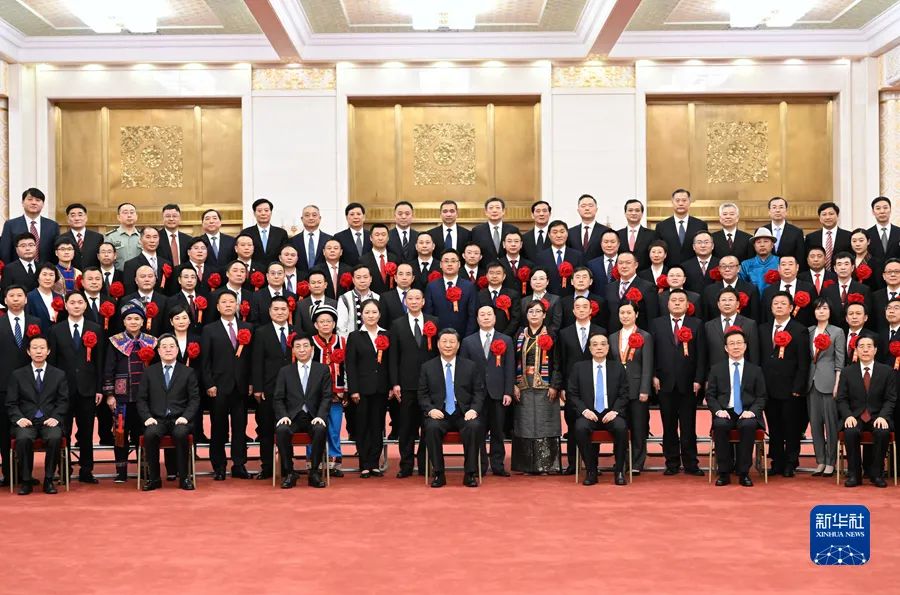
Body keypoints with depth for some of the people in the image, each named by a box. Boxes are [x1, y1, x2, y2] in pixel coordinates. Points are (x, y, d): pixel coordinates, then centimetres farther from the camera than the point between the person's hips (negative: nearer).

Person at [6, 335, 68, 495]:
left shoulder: (59, 375, 13)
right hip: (26, 421, 0)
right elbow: (11, 403, 8)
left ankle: (48, 480, -17)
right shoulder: (18, 375, 12)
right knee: (23, 438, -34)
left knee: (55, 438, -34)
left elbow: (63, 401, 9)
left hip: (49, 421, 0)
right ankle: (26, 480, -18)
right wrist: (19, 418, -11)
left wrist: (55, 417, -9)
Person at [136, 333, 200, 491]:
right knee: (150, 434, -33)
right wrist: (147, 417, -7)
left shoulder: (188, 372, 11)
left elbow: (195, 399, 6)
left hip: (179, 419, -1)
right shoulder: (149, 372, 13)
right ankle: (154, 478, -18)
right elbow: (141, 399, 10)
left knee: (180, 434, -35)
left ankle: (184, 478, -21)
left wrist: (185, 416, -10)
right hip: (157, 419, 1)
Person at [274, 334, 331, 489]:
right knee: (281, 430, -32)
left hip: (313, 417, -1)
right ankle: (288, 473, -17)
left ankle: (314, 472, -20)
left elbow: (326, 397, 3)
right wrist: (283, 416, -11)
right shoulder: (285, 372, 13)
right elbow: (278, 398, 7)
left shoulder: (322, 370, 10)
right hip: (292, 417, 1)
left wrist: (320, 416, -13)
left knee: (320, 430, -34)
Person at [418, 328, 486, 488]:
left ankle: (470, 474, -21)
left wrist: (474, 410, -10)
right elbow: (422, 395, 8)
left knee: (475, 426, -33)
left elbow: (479, 392, 8)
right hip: (439, 414, 0)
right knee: (432, 427, -34)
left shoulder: (470, 366, 11)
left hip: (464, 414, 0)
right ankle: (438, 474, -20)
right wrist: (430, 409, -12)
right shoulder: (427, 367, 11)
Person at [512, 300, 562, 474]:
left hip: (545, 387, -2)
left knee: (544, 425, -4)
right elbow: (514, 362, 9)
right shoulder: (519, 336, 11)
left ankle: (543, 465, 0)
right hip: (523, 387, 2)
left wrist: (555, 386, -9)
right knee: (525, 425, 1)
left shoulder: (551, 336, 4)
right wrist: (514, 385, -1)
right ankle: (526, 465, 6)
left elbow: (557, 363, 0)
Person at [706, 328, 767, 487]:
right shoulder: (716, 369, 13)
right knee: (720, 425, -34)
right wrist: (718, 410, -10)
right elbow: (710, 395, 10)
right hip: (725, 413, 0)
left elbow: (761, 397, 9)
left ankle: (743, 472, -23)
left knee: (748, 425, -35)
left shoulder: (755, 370, 13)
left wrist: (752, 411, -11)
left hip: (747, 414, 0)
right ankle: (724, 472, -21)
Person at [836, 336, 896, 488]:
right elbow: (842, 399, 4)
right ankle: (854, 474, -17)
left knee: (883, 432, -34)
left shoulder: (887, 372, 6)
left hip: (878, 416, 0)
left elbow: (890, 399, 2)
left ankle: (876, 474, -15)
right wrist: (848, 415, -15)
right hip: (855, 416, 0)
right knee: (850, 432, -33)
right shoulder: (847, 372, 7)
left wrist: (883, 416, -16)